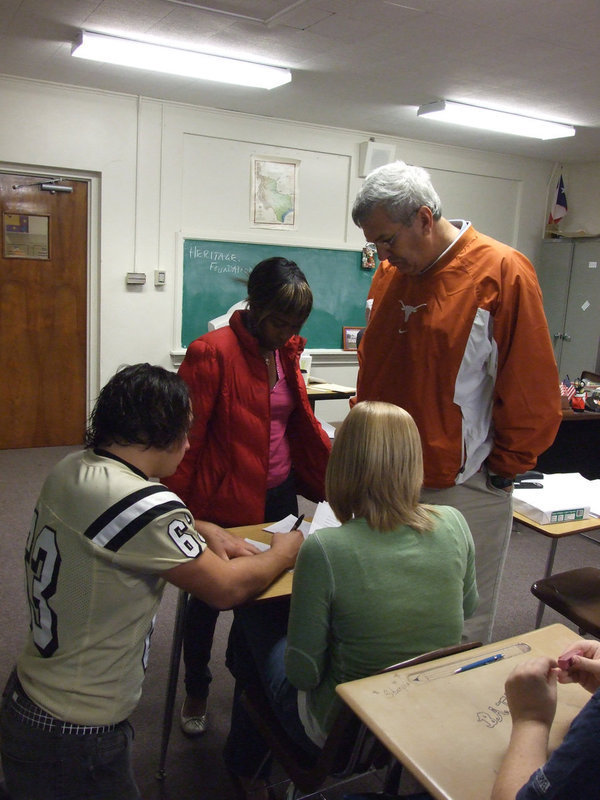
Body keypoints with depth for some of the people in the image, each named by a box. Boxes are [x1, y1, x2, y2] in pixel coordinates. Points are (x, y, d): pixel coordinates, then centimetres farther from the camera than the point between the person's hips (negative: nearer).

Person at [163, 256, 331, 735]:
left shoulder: (286, 351, 4)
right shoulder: (212, 353, -18)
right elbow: (185, 437, -16)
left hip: (279, 494, 6)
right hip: (224, 503, -6)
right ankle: (197, 692, 39)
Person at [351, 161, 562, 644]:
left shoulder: (503, 272, -11)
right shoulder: (389, 274, 7)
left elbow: (533, 396, -10)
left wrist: (500, 471, -6)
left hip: (464, 494, -5)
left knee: (461, 639, 10)